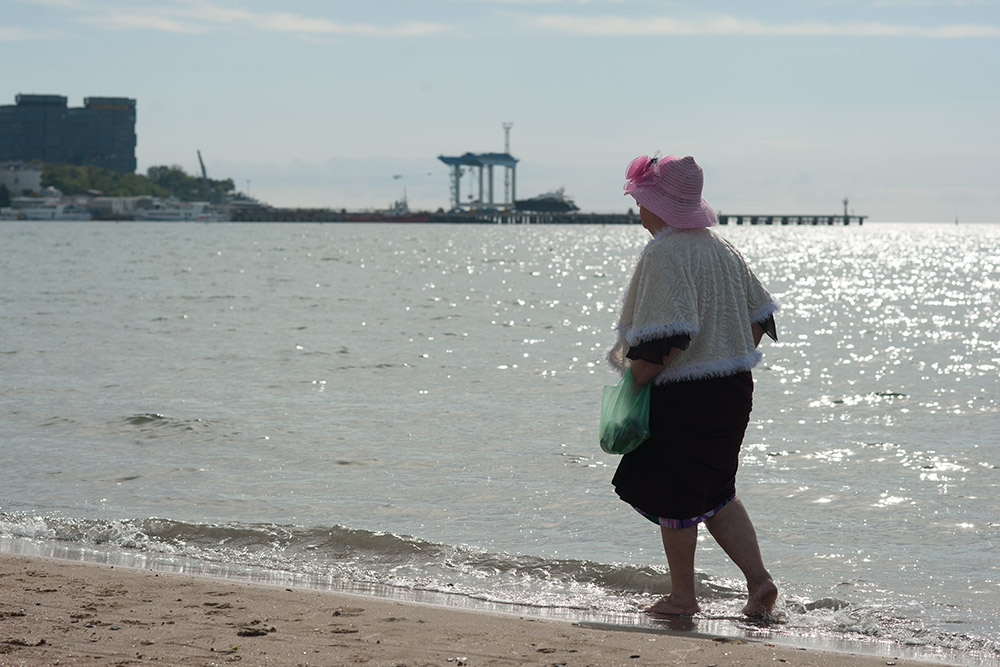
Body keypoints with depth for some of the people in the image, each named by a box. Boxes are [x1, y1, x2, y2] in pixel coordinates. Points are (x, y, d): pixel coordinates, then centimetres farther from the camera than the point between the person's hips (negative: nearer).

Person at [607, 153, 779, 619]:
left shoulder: (662, 254, -17)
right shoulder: (722, 249, 9)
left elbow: (667, 336, -26)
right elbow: (760, 317, 13)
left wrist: (634, 379, -16)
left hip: (682, 396, -8)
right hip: (734, 389, 8)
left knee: (673, 495, 7)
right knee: (716, 493, 19)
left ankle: (682, 596, 17)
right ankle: (758, 579, 10)